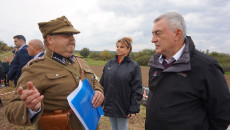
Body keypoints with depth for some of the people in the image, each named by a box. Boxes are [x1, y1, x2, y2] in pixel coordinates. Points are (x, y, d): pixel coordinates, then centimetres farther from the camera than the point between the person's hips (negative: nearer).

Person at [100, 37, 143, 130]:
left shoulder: (134, 66, -8)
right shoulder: (110, 63, 4)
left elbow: (137, 90, -10)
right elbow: (102, 83, 7)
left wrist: (134, 109, -12)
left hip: (123, 108, -3)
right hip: (109, 106, 4)